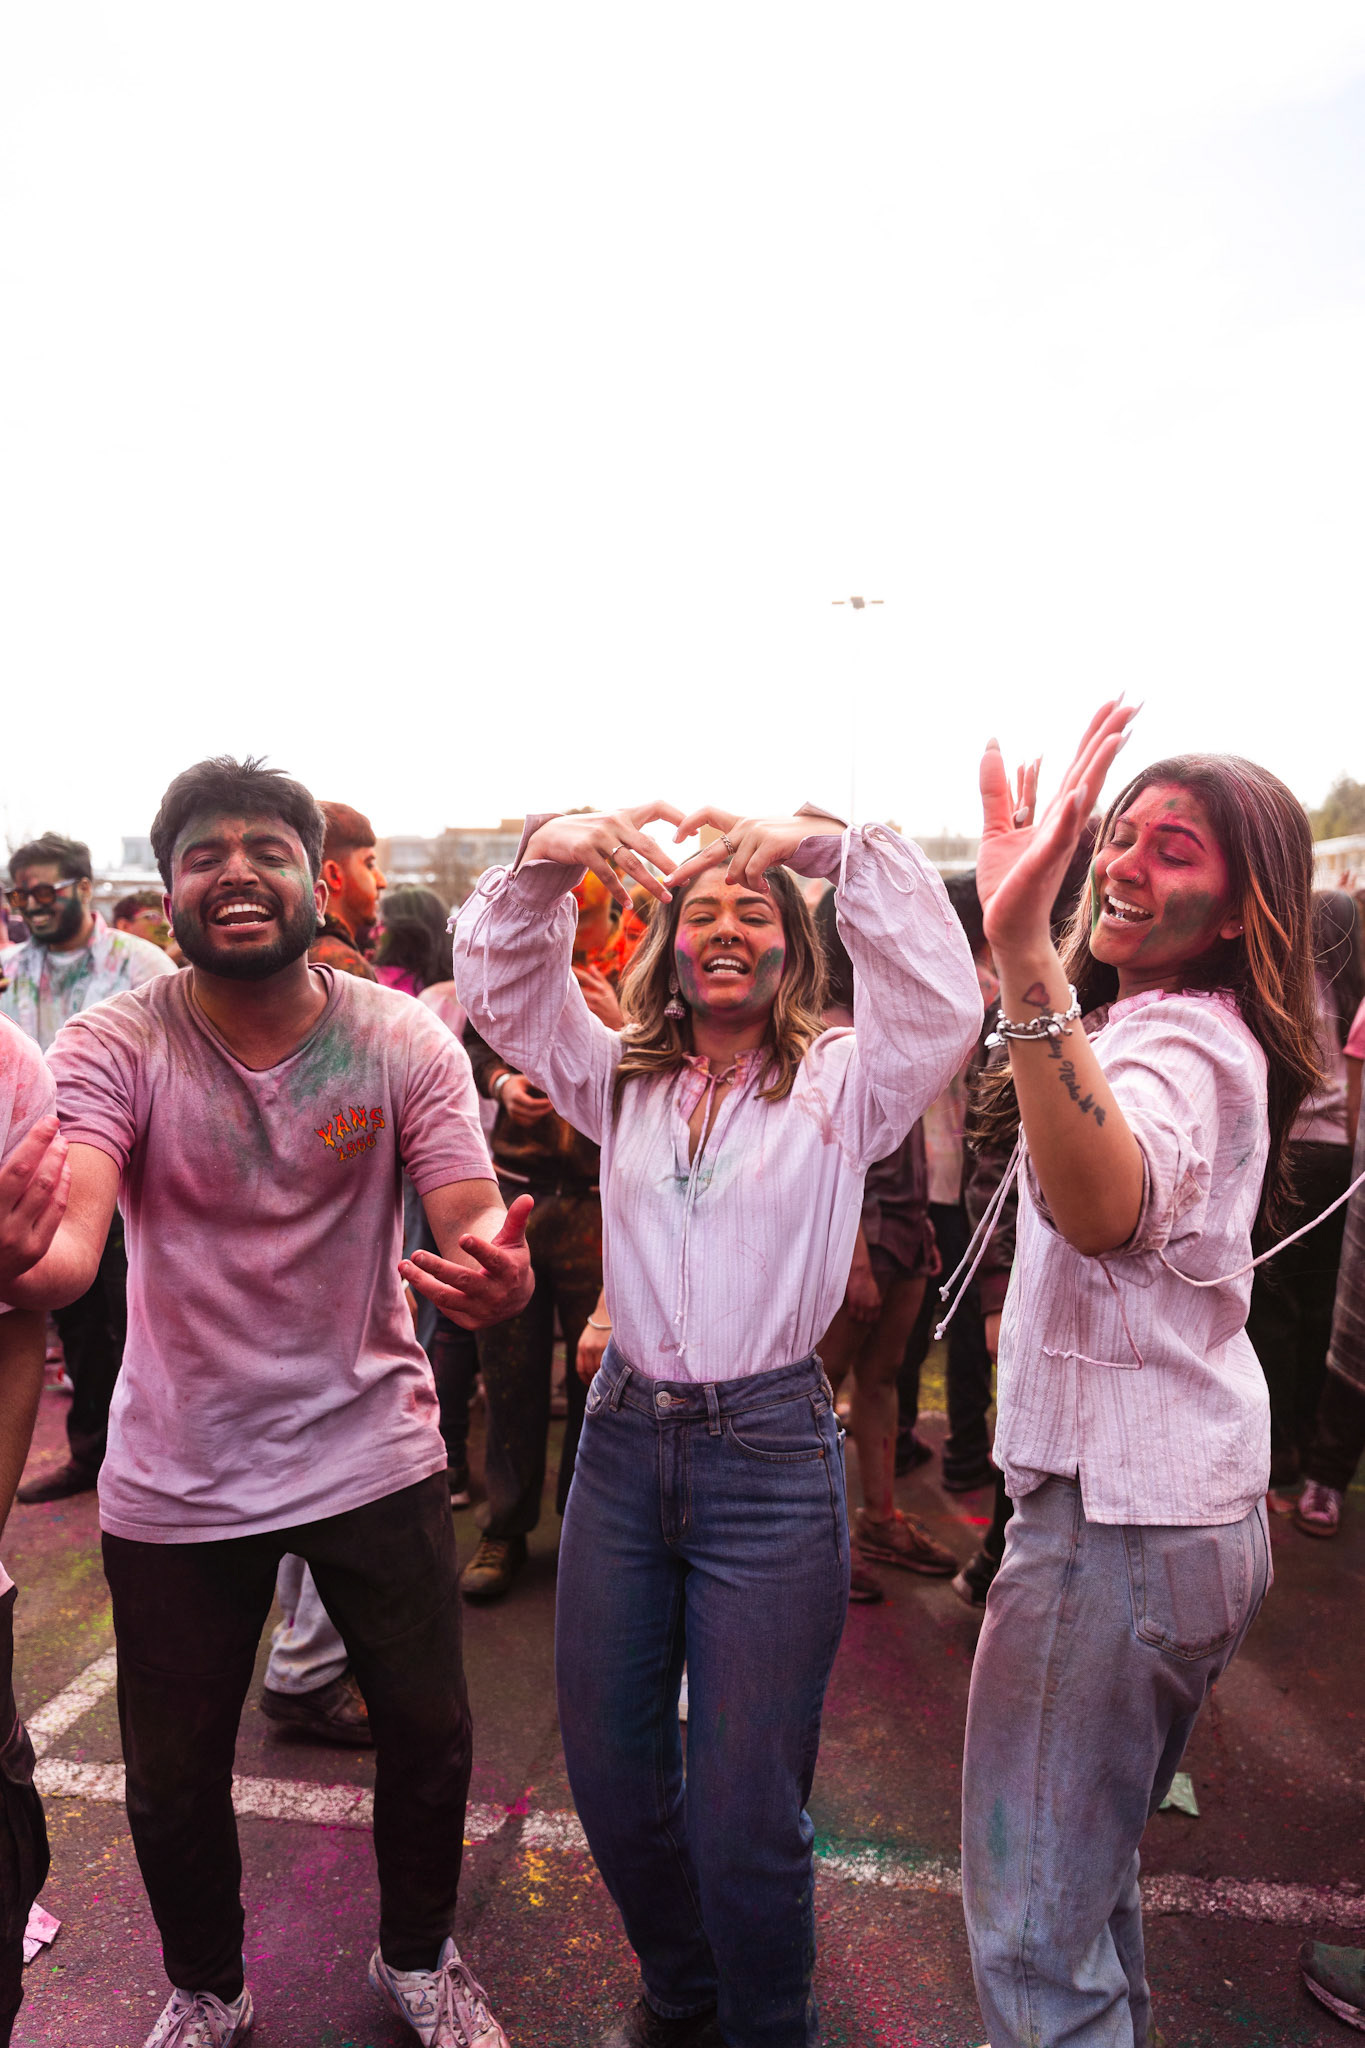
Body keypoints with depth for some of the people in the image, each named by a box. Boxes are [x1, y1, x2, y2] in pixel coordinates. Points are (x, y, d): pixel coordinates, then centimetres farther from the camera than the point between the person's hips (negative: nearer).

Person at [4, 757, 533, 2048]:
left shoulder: (405, 1042, -11)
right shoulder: (112, 1048, -13)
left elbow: (475, 1233, -18)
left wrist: (494, 1272, -43)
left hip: (377, 1454, 1)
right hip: (175, 1486, 0)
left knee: (429, 1738, 14)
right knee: (172, 1781, 16)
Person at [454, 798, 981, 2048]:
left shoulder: (841, 1083, -3)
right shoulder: (620, 1080, 7)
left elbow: (942, 998, -19)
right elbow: (501, 989, 0)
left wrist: (833, 844, -26)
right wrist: (548, 858, -16)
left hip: (771, 1454, -4)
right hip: (626, 1439, 4)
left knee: (744, 1812, 6)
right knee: (609, 1771, 18)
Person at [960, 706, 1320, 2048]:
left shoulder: (1181, 1043, -20)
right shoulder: (1185, 1029, 13)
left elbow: (1104, 1207, -45)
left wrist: (1022, 955, -53)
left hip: (1117, 1520, -10)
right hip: (1180, 1502, 10)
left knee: (1032, 1930, 2)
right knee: (1086, 1868, 27)